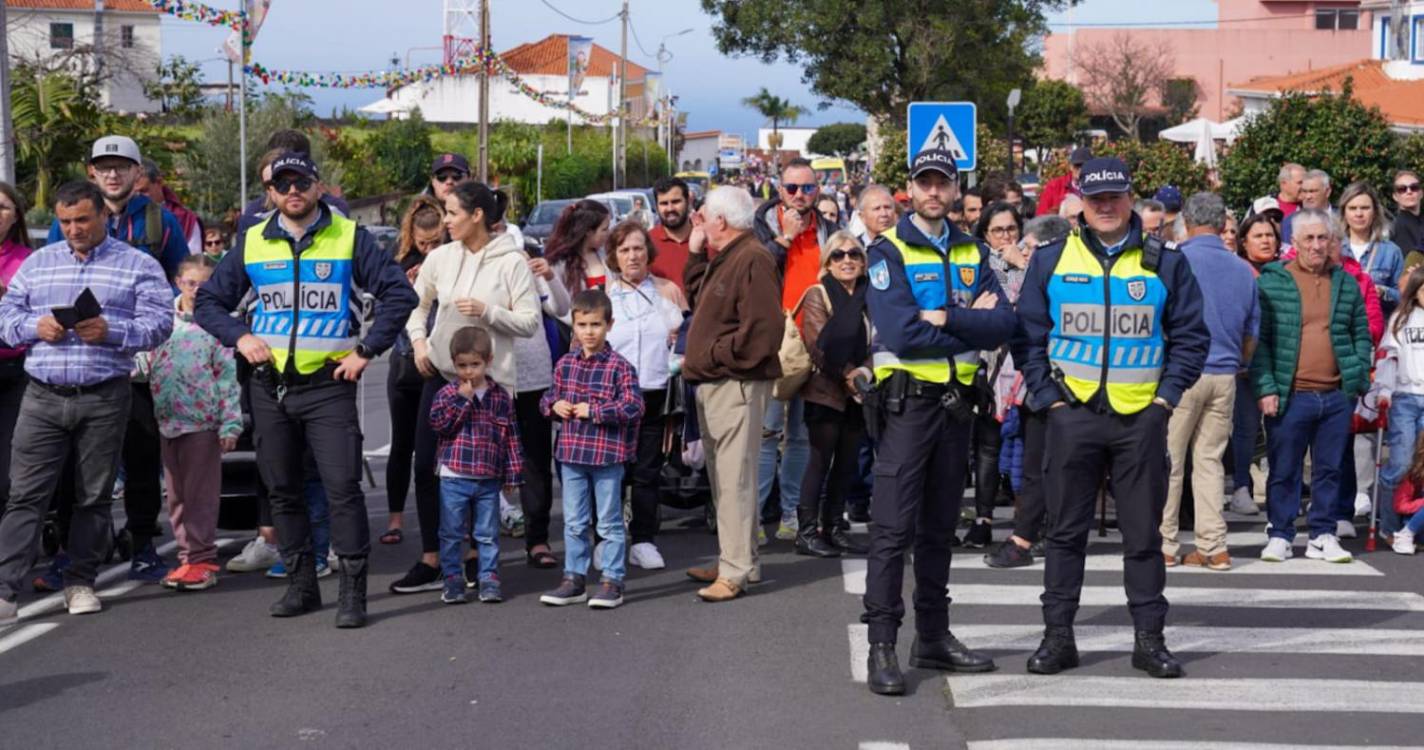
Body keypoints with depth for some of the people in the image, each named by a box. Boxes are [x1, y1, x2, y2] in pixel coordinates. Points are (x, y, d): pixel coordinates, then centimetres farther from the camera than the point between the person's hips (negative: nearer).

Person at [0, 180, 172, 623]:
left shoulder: (138, 266, 5)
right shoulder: (37, 263, 16)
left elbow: (159, 324, -4)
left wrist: (110, 331, -19)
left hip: (104, 399, -2)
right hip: (43, 397, 2)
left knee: (94, 496, 6)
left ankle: (81, 582, 18)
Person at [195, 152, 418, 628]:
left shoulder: (349, 237, 1)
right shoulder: (252, 243, 9)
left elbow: (398, 293, -1)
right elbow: (208, 301, 16)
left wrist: (366, 350, -7)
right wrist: (239, 337, -1)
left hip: (328, 385, -4)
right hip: (270, 387, 4)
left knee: (343, 488, -10)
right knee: (282, 492, 9)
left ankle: (353, 591, -5)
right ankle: (301, 586, 20)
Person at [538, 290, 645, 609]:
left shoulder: (620, 367, -9)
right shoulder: (565, 364, 6)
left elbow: (633, 406, -17)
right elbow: (549, 397, 18)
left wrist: (593, 411, -18)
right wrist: (554, 405, -5)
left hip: (608, 455, -5)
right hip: (571, 454, 5)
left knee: (609, 522, 5)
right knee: (574, 523, 12)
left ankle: (612, 582, 11)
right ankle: (574, 580, 21)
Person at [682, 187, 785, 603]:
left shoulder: (753, 260, -15)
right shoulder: (723, 259, 18)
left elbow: (762, 329, -23)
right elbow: (696, 299, 23)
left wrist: (710, 356, -17)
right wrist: (697, 252, 15)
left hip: (736, 383, -11)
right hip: (713, 383, 11)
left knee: (734, 478, -10)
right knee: (723, 476, 15)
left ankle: (735, 570, -10)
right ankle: (737, 559, 23)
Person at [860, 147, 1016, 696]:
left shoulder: (973, 254, 11)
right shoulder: (889, 251, -5)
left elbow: (1002, 325, -2)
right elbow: (900, 333, -18)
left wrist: (944, 318, -16)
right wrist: (972, 326, -10)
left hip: (957, 400, 6)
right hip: (908, 399, -5)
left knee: (940, 526, 13)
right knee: (894, 528, -8)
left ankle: (933, 636, 20)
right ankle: (882, 646, -6)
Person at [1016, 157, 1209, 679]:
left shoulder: (1165, 263, 5)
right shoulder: (1051, 260, 4)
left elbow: (1190, 336, 8)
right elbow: (1029, 336, 6)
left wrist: (1167, 396, -1)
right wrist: (1047, 396, -3)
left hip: (1141, 415, 0)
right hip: (1073, 414, 0)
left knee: (1143, 532, 6)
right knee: (1066, 530, 5)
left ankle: (1149, 639, 14)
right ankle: (1058, 636, 12)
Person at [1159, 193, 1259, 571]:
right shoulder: (1243, 270, 9)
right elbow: (1252, 333, 15)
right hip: (1224, 376, 5)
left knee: (1168, 461, 3)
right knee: (1210, 459, 9)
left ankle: (1165, 545, 6)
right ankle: (1214, 547, 7)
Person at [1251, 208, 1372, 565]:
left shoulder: (1346, 282, 10)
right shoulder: (1271, 281, -2)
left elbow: (1362, 333, 15)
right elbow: (1259, 339, -4)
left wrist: (1360, 378, 4)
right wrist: (1266, 387, -11)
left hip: (1337, 397, 3)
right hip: (1290, 397, -3)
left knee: (1329, 469, 10)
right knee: (1284, 471, 4)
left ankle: (1323, 536, 19)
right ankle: (1280, 536, 14)